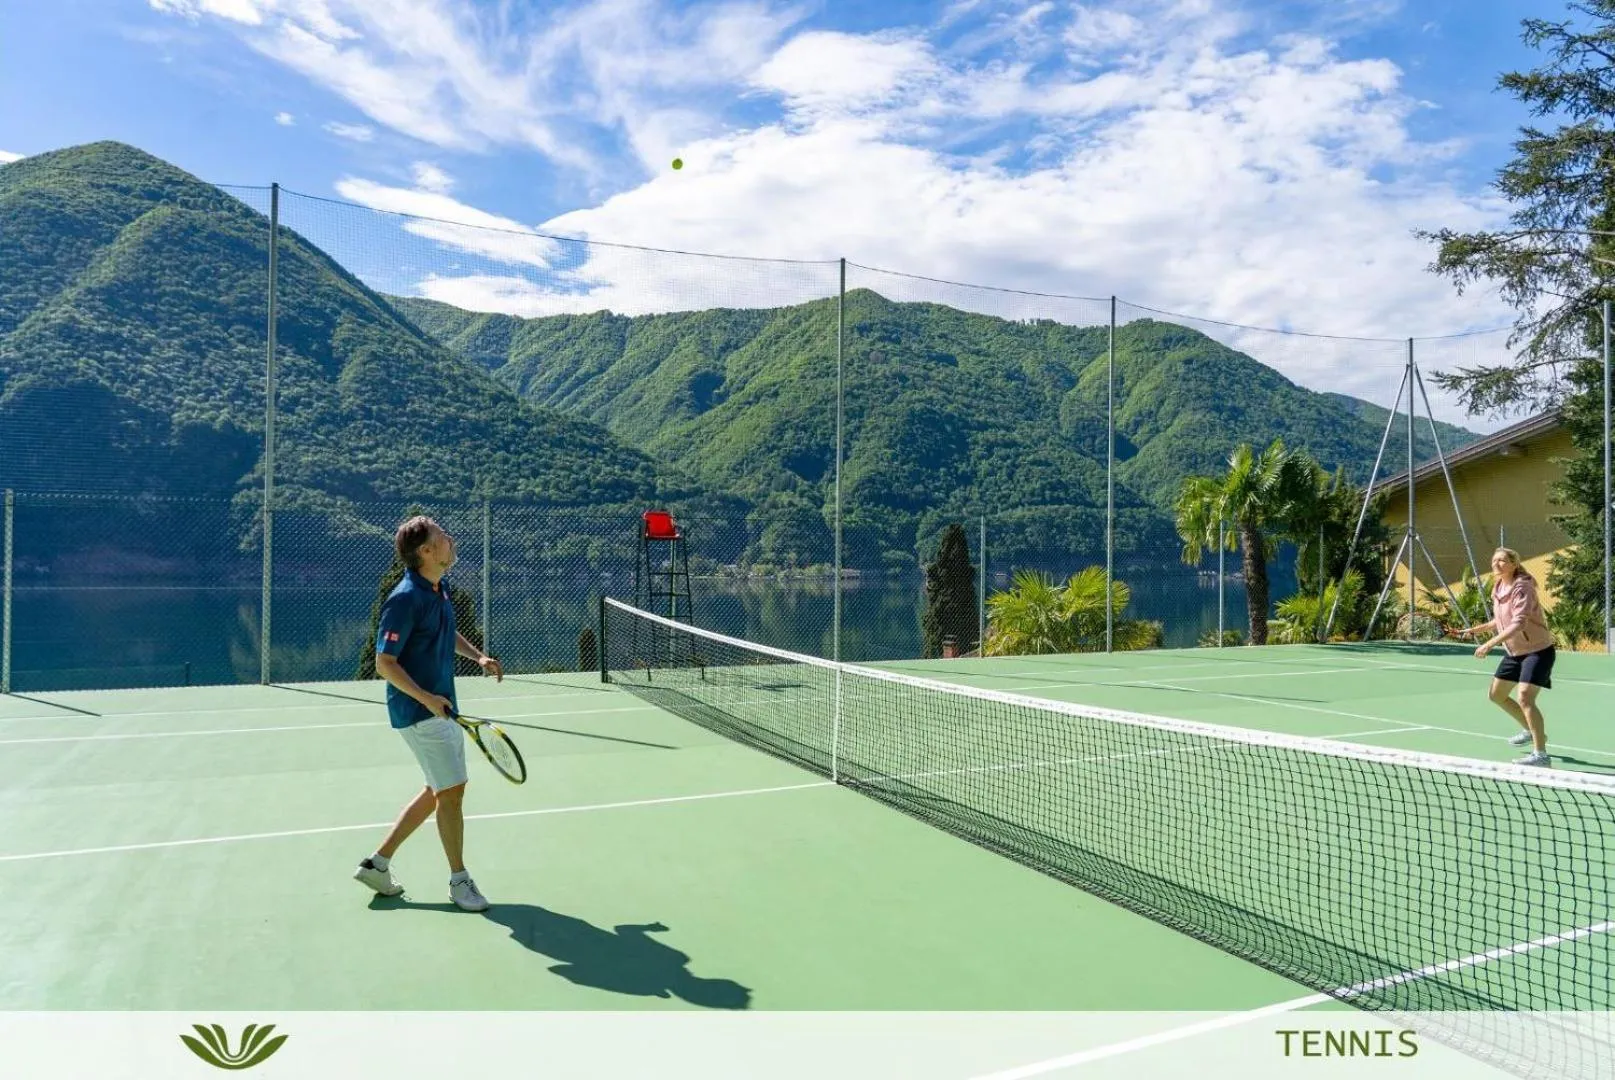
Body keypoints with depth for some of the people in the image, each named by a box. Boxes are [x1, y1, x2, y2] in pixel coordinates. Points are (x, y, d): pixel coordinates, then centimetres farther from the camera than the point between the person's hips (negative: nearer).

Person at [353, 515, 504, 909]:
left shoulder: (439, 589, 7)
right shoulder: (405, 599, -21)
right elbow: (384, 663, -19)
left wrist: (478, 656, 7)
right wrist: (426, 697, -27)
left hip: (441, 707, 9)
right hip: (420, 711, -9)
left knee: (439, 791, 17)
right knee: (451, 791, -2)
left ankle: (378, 862, 27)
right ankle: (459, 880, 14)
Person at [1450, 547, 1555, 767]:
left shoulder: (1522, 587, -21)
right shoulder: (1498, 588, 4)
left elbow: (1519, 623, -33)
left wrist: (1490, 643, -40)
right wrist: (1476, 629, 15)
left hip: (1537, 650, -9)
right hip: (1515, 652, 9)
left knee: (1525, 698, -22)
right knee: (1496, 694, 17)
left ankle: (1540, 753, -17)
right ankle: (1531, 731, 38)